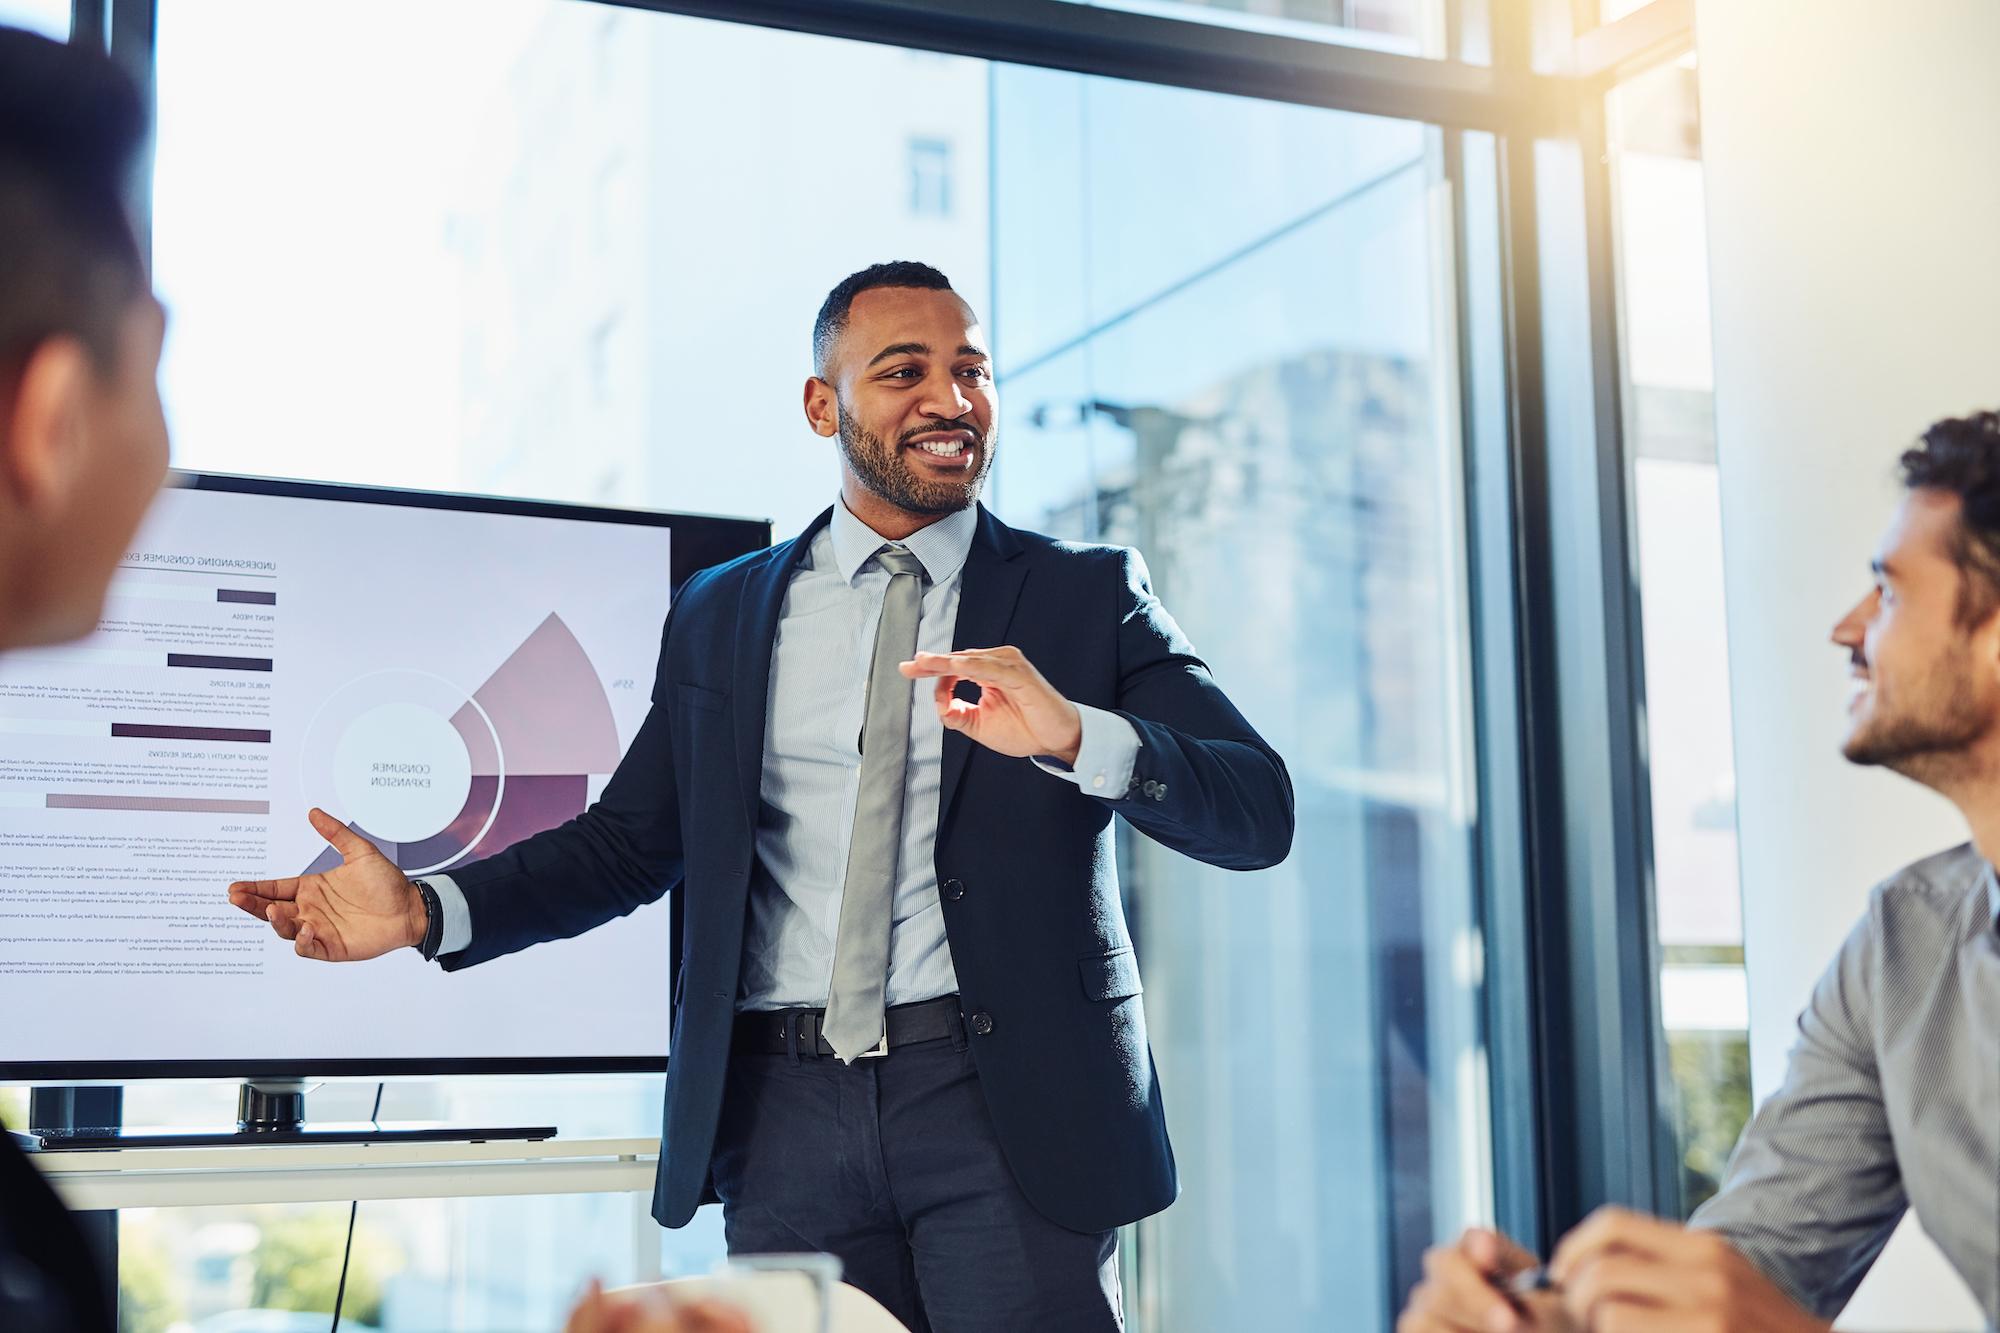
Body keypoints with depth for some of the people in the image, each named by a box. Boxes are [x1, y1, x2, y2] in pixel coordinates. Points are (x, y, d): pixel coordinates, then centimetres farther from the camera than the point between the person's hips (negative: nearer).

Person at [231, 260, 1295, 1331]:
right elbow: (626, 842, 14)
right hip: (788, 1119, 2)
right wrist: (423, 911, -2)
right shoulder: (719, 617, 13)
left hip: (1007, 1106, -2)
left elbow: (1260, 814, -5)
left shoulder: (1088, 595, 5)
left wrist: (1074, 738, -24)